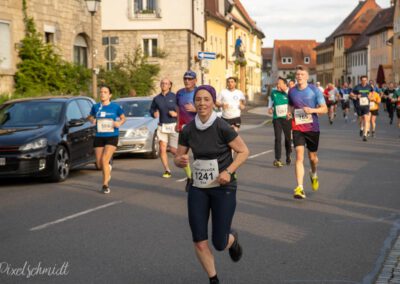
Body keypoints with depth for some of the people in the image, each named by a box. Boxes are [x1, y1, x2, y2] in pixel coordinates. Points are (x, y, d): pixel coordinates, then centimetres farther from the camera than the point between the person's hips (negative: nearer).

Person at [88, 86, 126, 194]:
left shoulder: (115, 107, -2)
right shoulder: (96, 107, 4)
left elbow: (123, 118, 9)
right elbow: (90, 116, 18)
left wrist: (119, 123, -12)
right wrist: (92, 120, -5)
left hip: (112, 137, -3)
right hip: (99, 137, 3)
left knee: (104, 160, -17)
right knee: (99, 164, 3)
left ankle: (105, 185, -4)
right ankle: (108, 168, 40)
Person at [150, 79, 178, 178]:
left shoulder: (174, 97, -3)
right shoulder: (156, 98, 8)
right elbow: (152, 109, 18)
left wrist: (176, 114, -17)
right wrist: (154, 113, -4)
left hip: (173, 126, -3)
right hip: (162, 126, 3)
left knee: (173, 150, -1)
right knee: (162, 149, -6)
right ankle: (167, 170, 5)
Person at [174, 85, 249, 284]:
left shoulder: (222, 128, -17)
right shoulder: (187, 131, -4)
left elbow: (244, 151, -8)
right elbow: (178, 159, 5)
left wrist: (228, 171, -22)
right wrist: (181, 161, -18)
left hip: (223, 188, -3)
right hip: (198, 188, 4)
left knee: (219, 243, 1)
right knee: (199, 243, -1)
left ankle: (233, 239, 39)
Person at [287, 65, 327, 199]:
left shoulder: (314, 90, -4)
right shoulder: (292, 91, 5)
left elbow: (324, 109, -4)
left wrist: (312, 110, -22)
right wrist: (289, 113, -2)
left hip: (312, 127, -1)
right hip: (297, 128, 1)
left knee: (312, 156, 13)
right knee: (299, 156, -13)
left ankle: (314, 175, 47)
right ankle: (300, 188, -17)